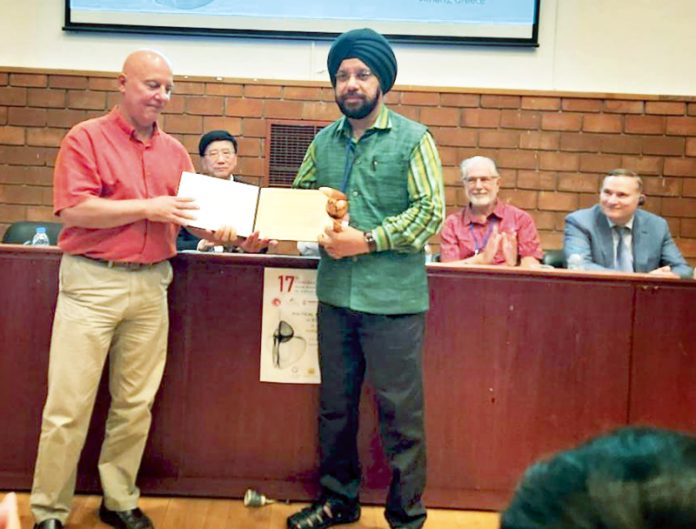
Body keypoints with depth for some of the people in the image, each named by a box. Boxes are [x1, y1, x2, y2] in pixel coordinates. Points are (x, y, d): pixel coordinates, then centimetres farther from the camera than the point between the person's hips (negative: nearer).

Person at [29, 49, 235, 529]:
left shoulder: (174, 151, 13)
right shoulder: (86, 138, -3)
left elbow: (189, 209, 14)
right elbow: (73, 209, -12)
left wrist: (214, 229, -8)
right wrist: (148, 208, -15)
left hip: (151, 285, 5)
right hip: (92, 281, -5)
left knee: (136, 403, 10)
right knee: (69, 405, -1)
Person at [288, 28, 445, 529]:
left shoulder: (413, 139, -3)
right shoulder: (324, 141, 12)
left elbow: (430, 211, -11)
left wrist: (367, 241, -17)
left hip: (393, 298, -5)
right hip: (335, 295, 5)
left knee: (400, 411, 3)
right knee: (335, 405, 15)